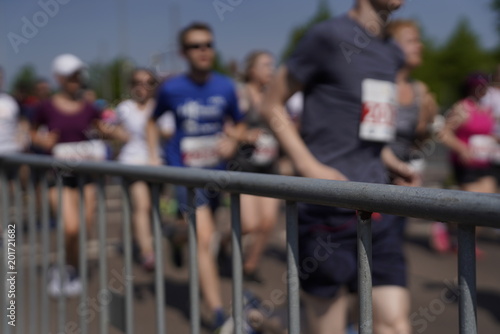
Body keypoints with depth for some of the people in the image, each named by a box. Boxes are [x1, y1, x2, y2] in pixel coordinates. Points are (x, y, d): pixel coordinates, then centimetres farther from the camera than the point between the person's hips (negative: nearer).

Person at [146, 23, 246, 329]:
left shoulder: (225, 87, -4)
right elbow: (154, 121, 10)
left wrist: (233, 140, -10)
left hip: (215, 171, 4)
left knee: (203, 234, 20)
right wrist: (153, 156, 0)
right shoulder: (172, 89, -8)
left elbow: (240, 124, 11)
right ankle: (219, 314, -9)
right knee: (204, 238, -14)